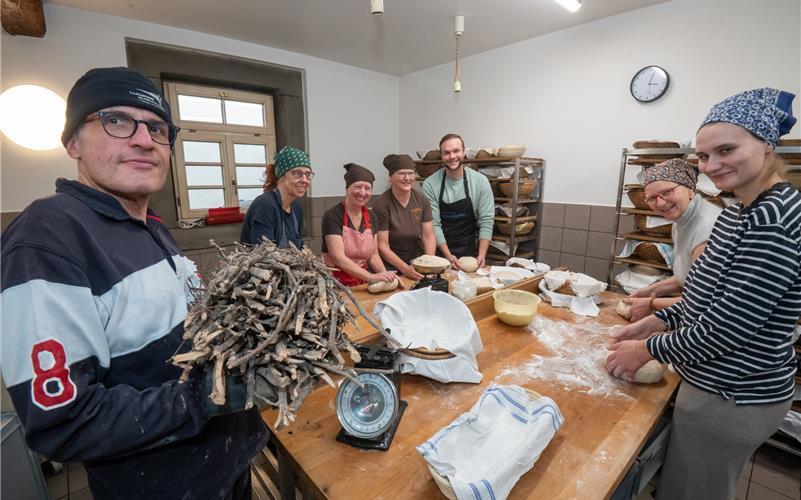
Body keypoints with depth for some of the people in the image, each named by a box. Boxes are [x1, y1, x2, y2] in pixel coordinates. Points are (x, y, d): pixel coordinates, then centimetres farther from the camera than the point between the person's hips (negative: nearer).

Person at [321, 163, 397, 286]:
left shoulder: (370, 216, 5)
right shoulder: (332, 216, -12)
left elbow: (373, 255, 7)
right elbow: (338, 257, -20)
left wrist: (385, 274, -11)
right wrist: (371, 277, -28)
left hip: (362, 283, 5)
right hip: (336, 282, -4)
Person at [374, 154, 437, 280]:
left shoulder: (422, 200, 1)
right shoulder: (381, 205, -12)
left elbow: (428, 236, 0)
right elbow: (382, 246, -13)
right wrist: (405, 269, -21)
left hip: (418, 261, 4)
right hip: (390, 265, -4)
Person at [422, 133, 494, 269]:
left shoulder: (480, 181, -6)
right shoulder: (430, 184, -8)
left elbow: (486, 221, -6)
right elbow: (434, 224, -10)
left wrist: (481, 255, -17)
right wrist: (448, 256, -18)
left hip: (470, 251, 1)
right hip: (440, 251, -1)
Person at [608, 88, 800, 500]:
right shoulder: (740, 212, 6)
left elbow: (727, 329, -26)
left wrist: (648, 349, -15)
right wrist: (654, 321, 6)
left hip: (731, 398, -9)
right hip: (725, 384, 9)